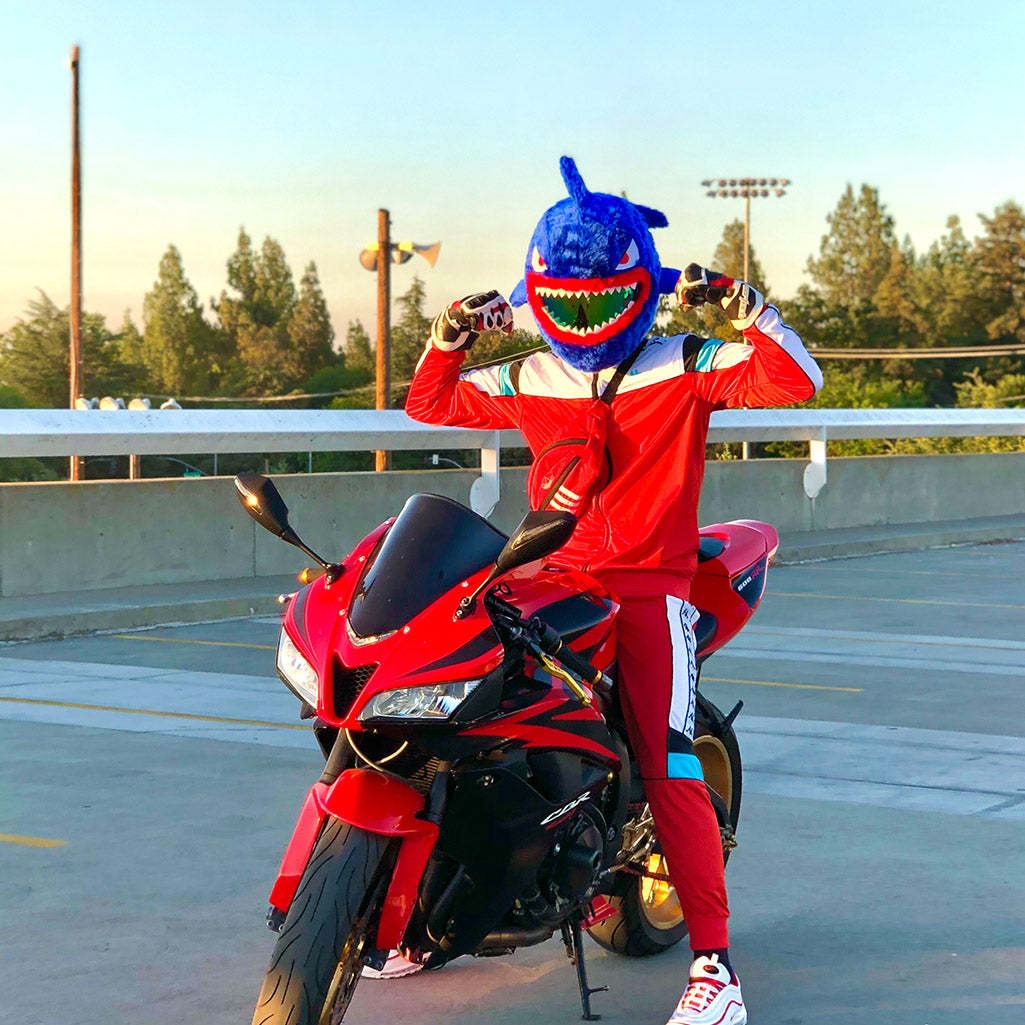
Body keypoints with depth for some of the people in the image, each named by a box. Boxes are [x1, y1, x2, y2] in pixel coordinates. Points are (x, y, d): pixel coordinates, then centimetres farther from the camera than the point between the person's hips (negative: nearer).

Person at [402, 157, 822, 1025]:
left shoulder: (685, 368, 3)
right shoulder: (526, 383, 15)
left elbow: (795, 382, -8)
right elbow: (431, 405, 27)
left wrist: (741, 304, -16)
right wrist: (448, 335, 10)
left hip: (651, 588, -4)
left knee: (671, 770, -17)